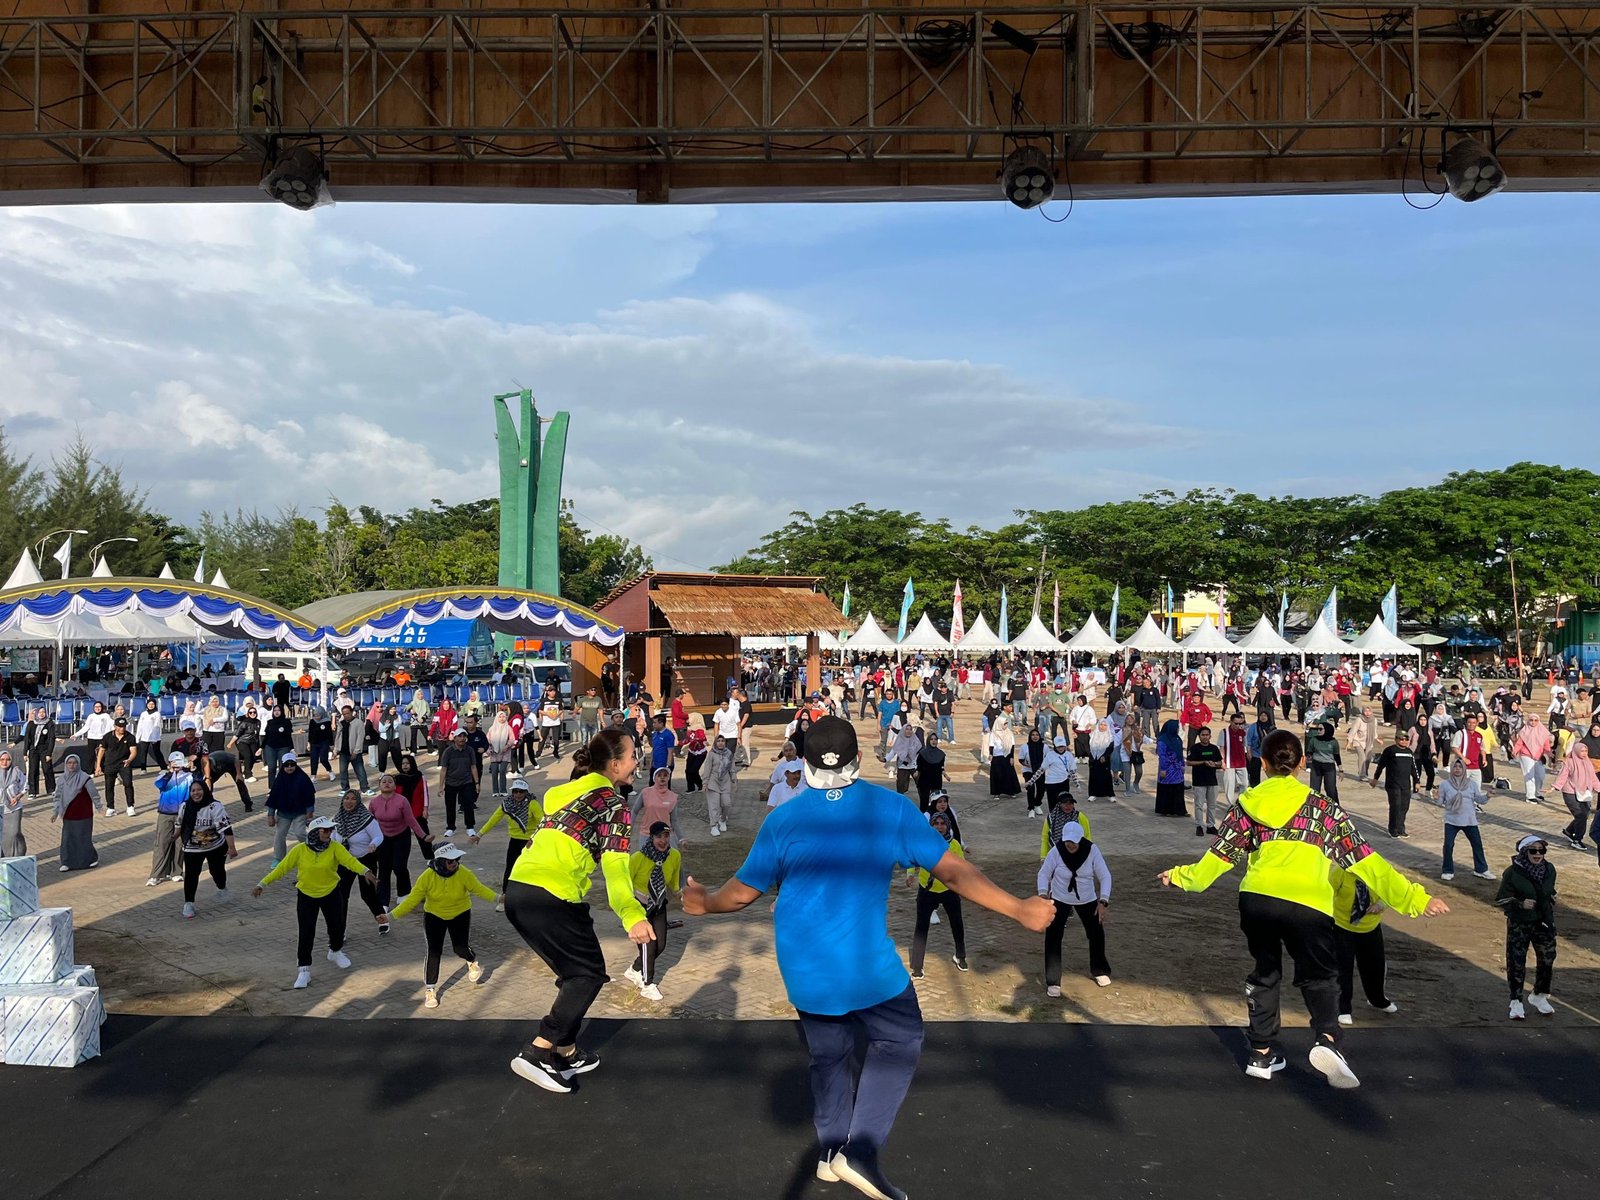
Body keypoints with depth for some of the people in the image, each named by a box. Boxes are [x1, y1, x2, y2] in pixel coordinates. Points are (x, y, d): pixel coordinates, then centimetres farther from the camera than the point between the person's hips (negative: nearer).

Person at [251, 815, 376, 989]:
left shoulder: (335, 847, -16)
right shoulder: (300, 850, -15)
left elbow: (349, 860, -30)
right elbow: (282, 868, -10)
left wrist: (365, 871, -48)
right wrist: (263, 884, -15)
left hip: (331, 894, 1)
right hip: (306, 896, -1)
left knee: (337, 926, 13)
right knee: (306, 933, -3)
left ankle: (335, 952, 44)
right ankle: (304, 970, 9)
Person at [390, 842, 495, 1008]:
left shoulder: (464, 874, -24)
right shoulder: (427, 877, -25)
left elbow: (479, 889, -12)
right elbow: (412, 899, -21)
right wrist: (392, 915, -26)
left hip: (460, 914, 0)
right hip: (434, 916, 0)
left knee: (461, 948, -5)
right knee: (434, 952, -6)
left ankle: (473, 962, 34)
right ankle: (430, 990, 12)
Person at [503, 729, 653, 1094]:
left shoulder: (570, 791, 22)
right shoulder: (614, 803, -1)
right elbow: (615, 864, -16)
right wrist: (632, 915, -29)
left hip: (518, 889, 8)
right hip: (551, 895, -8)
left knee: (576, 971, 19)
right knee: (589, 974, 3)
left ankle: (565, 1053, 22)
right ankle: (536, 1053, -6)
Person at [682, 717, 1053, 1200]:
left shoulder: (783, 818, -5)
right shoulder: (890, 808, -10)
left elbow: (742, 892, 4)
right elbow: (954, 872, -9)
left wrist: (703, 903, 25)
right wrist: (1020, 909, -1)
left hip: (802, 967, 3)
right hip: (866, 963, -3)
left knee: (828, 1052, 22)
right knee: (899, 1042, 16)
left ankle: (831, 1152, 31)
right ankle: (861, 1150, 4)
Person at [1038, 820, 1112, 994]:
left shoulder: (1092, 850, -22)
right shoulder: (1056, 851, -24)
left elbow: (1105, 876, -19)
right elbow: (1044, 873, -12)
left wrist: (1103, 902, -31)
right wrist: (1043, 894, -30)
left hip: (1087, 899, 2)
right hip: (1060, 899, -2)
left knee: (1097, 934, 15)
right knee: (1052, 938, -11)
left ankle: (1099, 970, 43)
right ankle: (1053, 983, 1)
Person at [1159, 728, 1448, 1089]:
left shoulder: (1248, 803, 13)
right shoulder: (1321, 806, 10)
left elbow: (1220, 855, 16)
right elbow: (1363, 858, 7)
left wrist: (1181, 877, 31)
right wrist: (1413, 897, 10)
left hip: (1255, 899, 2)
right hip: (1305, 905, -2)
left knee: (1264, 972, 23)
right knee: (1319, 975, 18)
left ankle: (1262, 1052, 26)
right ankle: (1327, 1039, -6)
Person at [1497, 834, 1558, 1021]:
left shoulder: (1549, 869, -2)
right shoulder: (1513, 872, -16)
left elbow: (1550, 894, 16)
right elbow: (1500, 901, -12)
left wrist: (1550, 916, 11)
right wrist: (1520, 904, -27)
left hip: (1544, 923, 5)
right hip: (1519, 925, -4)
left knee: (1547, 960, 13)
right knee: (1516, 963, -2)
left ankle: (1539, 996, 36)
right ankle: (1516, 1002, 12)